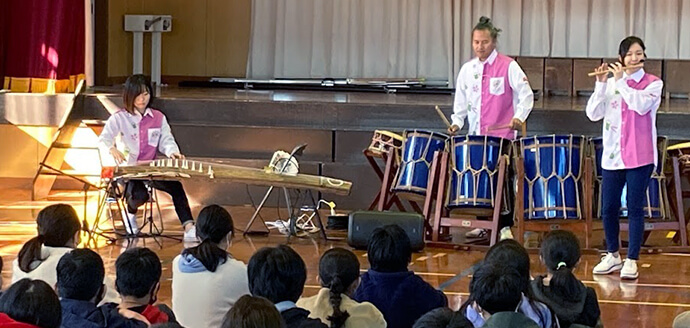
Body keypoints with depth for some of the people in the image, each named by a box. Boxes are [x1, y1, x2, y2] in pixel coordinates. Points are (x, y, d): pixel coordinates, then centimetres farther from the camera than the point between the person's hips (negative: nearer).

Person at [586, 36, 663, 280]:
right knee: (608, 208, 7)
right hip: (613, 155, 3)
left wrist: (621, 81, -15)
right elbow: (593, 114, 0)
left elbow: (641, 105, -19)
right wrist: (601, 84, -10)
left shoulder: (653, 84, 1)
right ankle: (612, 255, 24)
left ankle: (632, 261, 3)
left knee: (635, 207, -4)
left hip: (640, 156, -3)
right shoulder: (611, 84, 9)